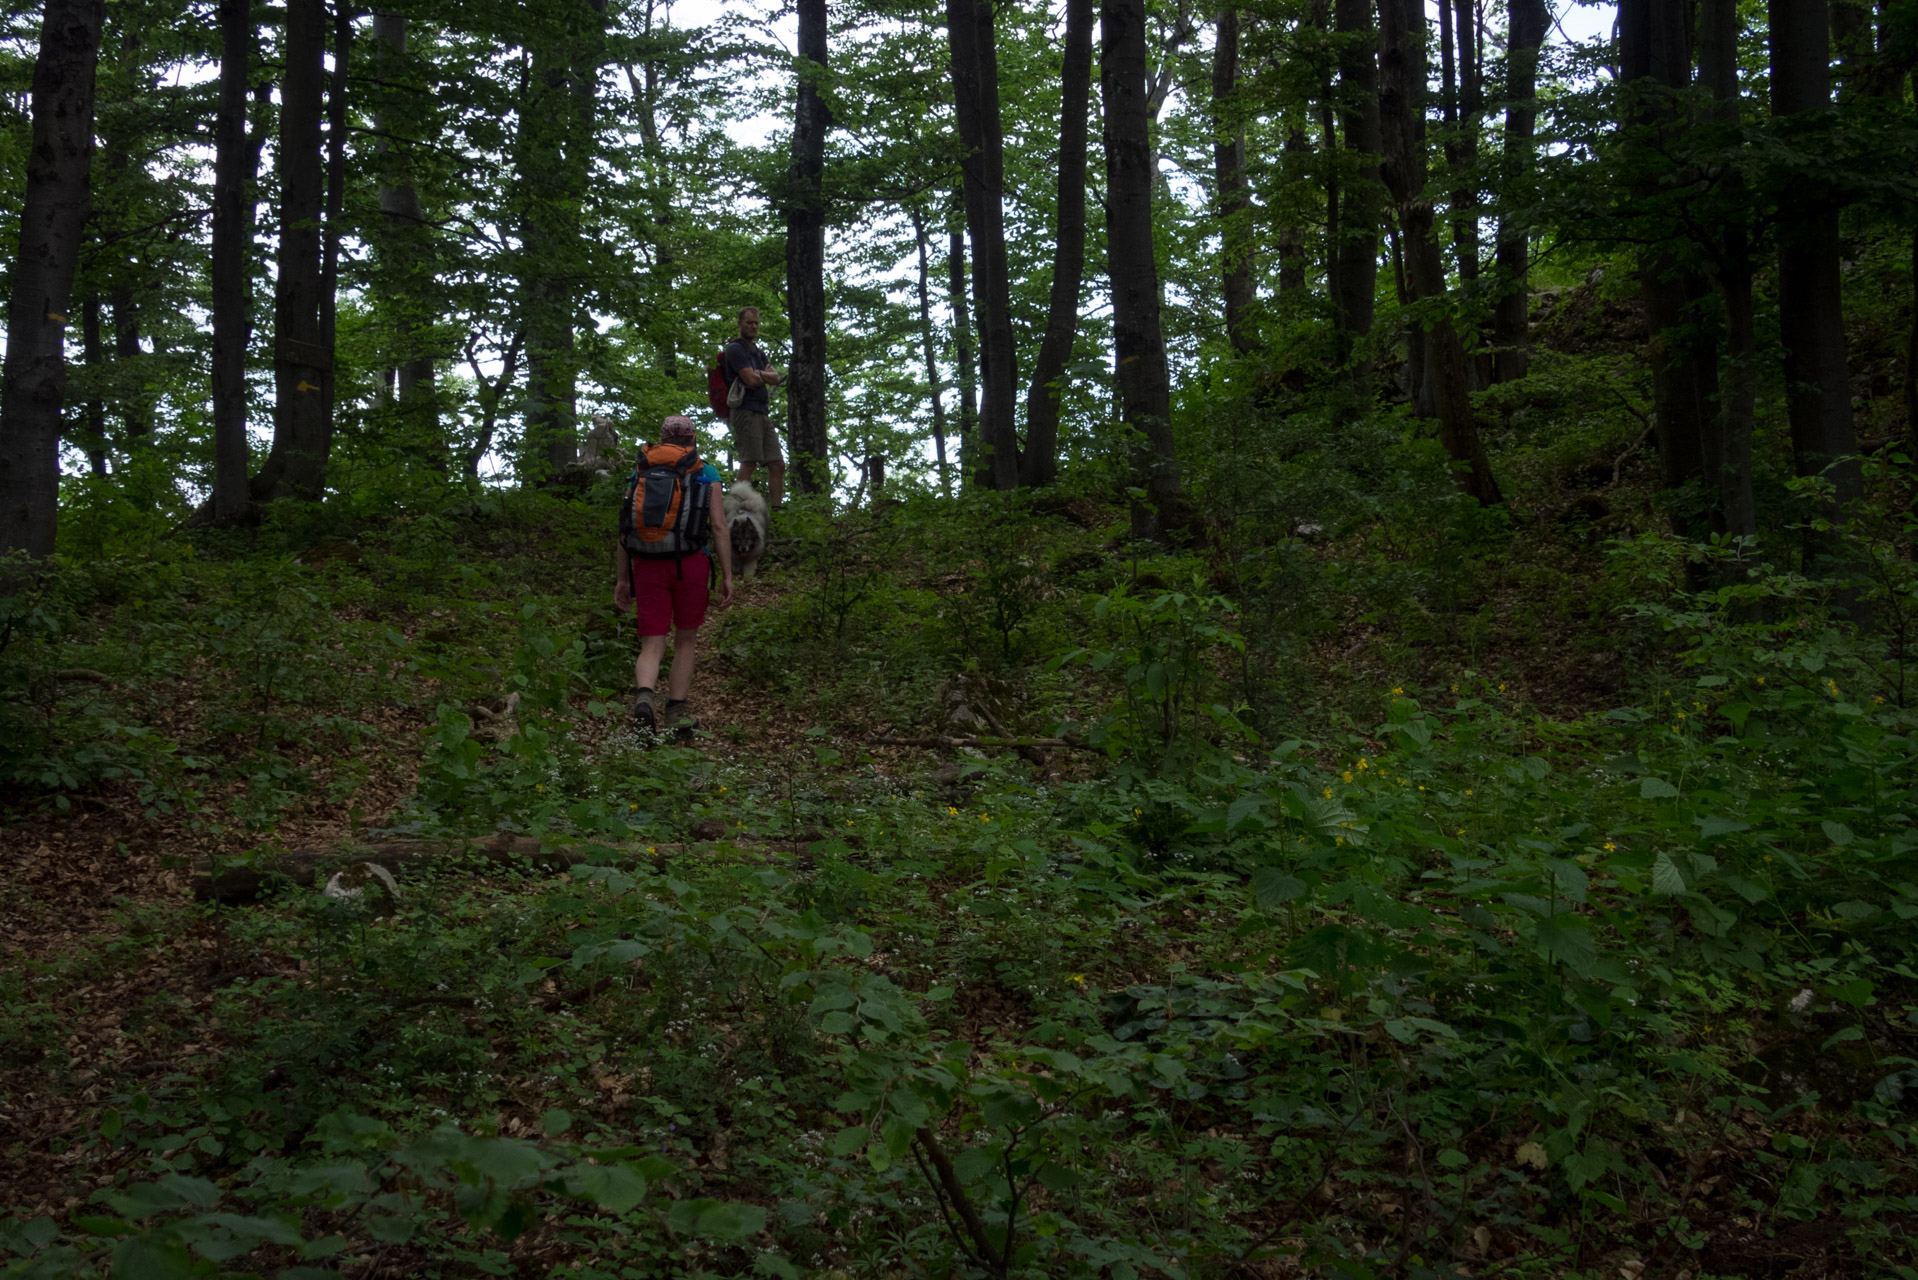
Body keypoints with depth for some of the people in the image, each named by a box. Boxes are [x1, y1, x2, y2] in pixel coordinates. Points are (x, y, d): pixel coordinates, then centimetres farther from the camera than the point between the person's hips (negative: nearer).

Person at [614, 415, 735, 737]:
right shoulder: (706, 474, 8)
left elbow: (626, 528, 9)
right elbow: (719, 526, -1)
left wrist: (622, 578, 14)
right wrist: (727, 575, 2)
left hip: (648, 564, 1)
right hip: (692, 563, -1)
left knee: (651, 646, 1)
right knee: (685, 641, 16)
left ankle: (644, 698, -28)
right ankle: (676, 715, 15)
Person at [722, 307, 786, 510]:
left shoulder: (757, 352, 24)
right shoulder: (735, 349, -3)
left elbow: (775, 378, 11)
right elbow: (751, 380, -14)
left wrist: (758, 374, -9)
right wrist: (767, 375, 6)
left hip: (763, 413, 9)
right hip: (746, 411, -9)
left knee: (778, 465, 3)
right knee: (749, 463, -14)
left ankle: (774, 510, 4)